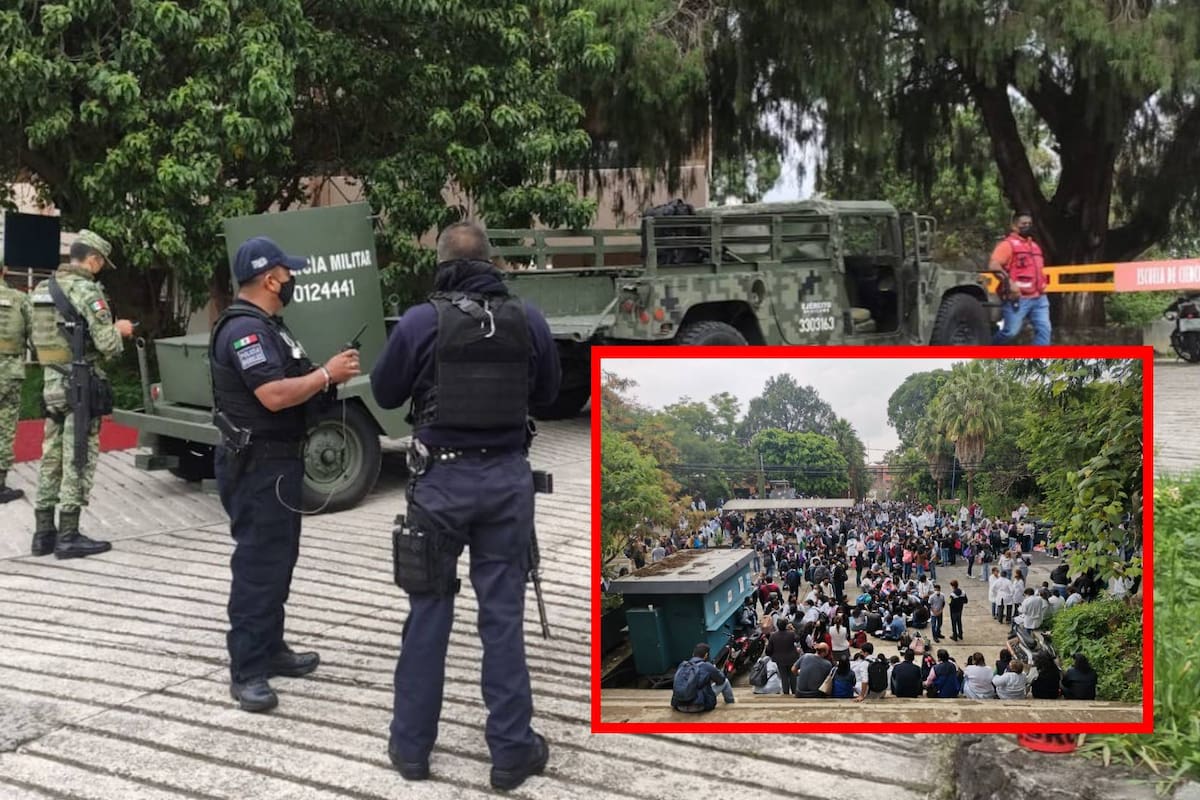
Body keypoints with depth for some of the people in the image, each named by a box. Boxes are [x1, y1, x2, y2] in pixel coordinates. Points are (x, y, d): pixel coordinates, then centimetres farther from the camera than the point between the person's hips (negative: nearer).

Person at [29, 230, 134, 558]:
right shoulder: (87, 290, -14)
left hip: (52, 382, 8)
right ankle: (68, 536, 2)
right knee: (78, 460, -2)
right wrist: (119, 330, 4)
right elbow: (107, 345, -18)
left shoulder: (43, 289, 12)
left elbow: (42, 337, 18)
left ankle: (43, 533, 19)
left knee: (52, 457, 13)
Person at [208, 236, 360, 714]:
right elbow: (274, 395, -28)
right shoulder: (244, 329, -19)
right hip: (258, 465, -11)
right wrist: (327, 374, -18)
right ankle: (246, 671, -1)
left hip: (278, 461, 11)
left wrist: (327, 374, 3)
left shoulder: (266, 325, 15)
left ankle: (270, 649, 29)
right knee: (258, 564, -7)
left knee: (278, 558, 18)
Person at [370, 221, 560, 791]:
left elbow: (384, 393, 5)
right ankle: (512, 751, 15)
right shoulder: (528, 320, -2)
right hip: (508, 477, 1)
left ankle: (411, 746, 22)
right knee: (503, 614, 8)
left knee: (428, 613, 11)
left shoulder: (420, 321, -8)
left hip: (442, 478, -1)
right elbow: (547, 392, 12)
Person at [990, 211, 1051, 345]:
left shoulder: (1034, 245, 21)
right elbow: (993, 265, -19)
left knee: (1044, 329, -3)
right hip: (1018, 298, -7)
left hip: (1039, 298, 7)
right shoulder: (1008, 244, -4)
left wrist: (1043, 281, 21)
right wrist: (1009, 282, -26)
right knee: (1011, 331, -4)